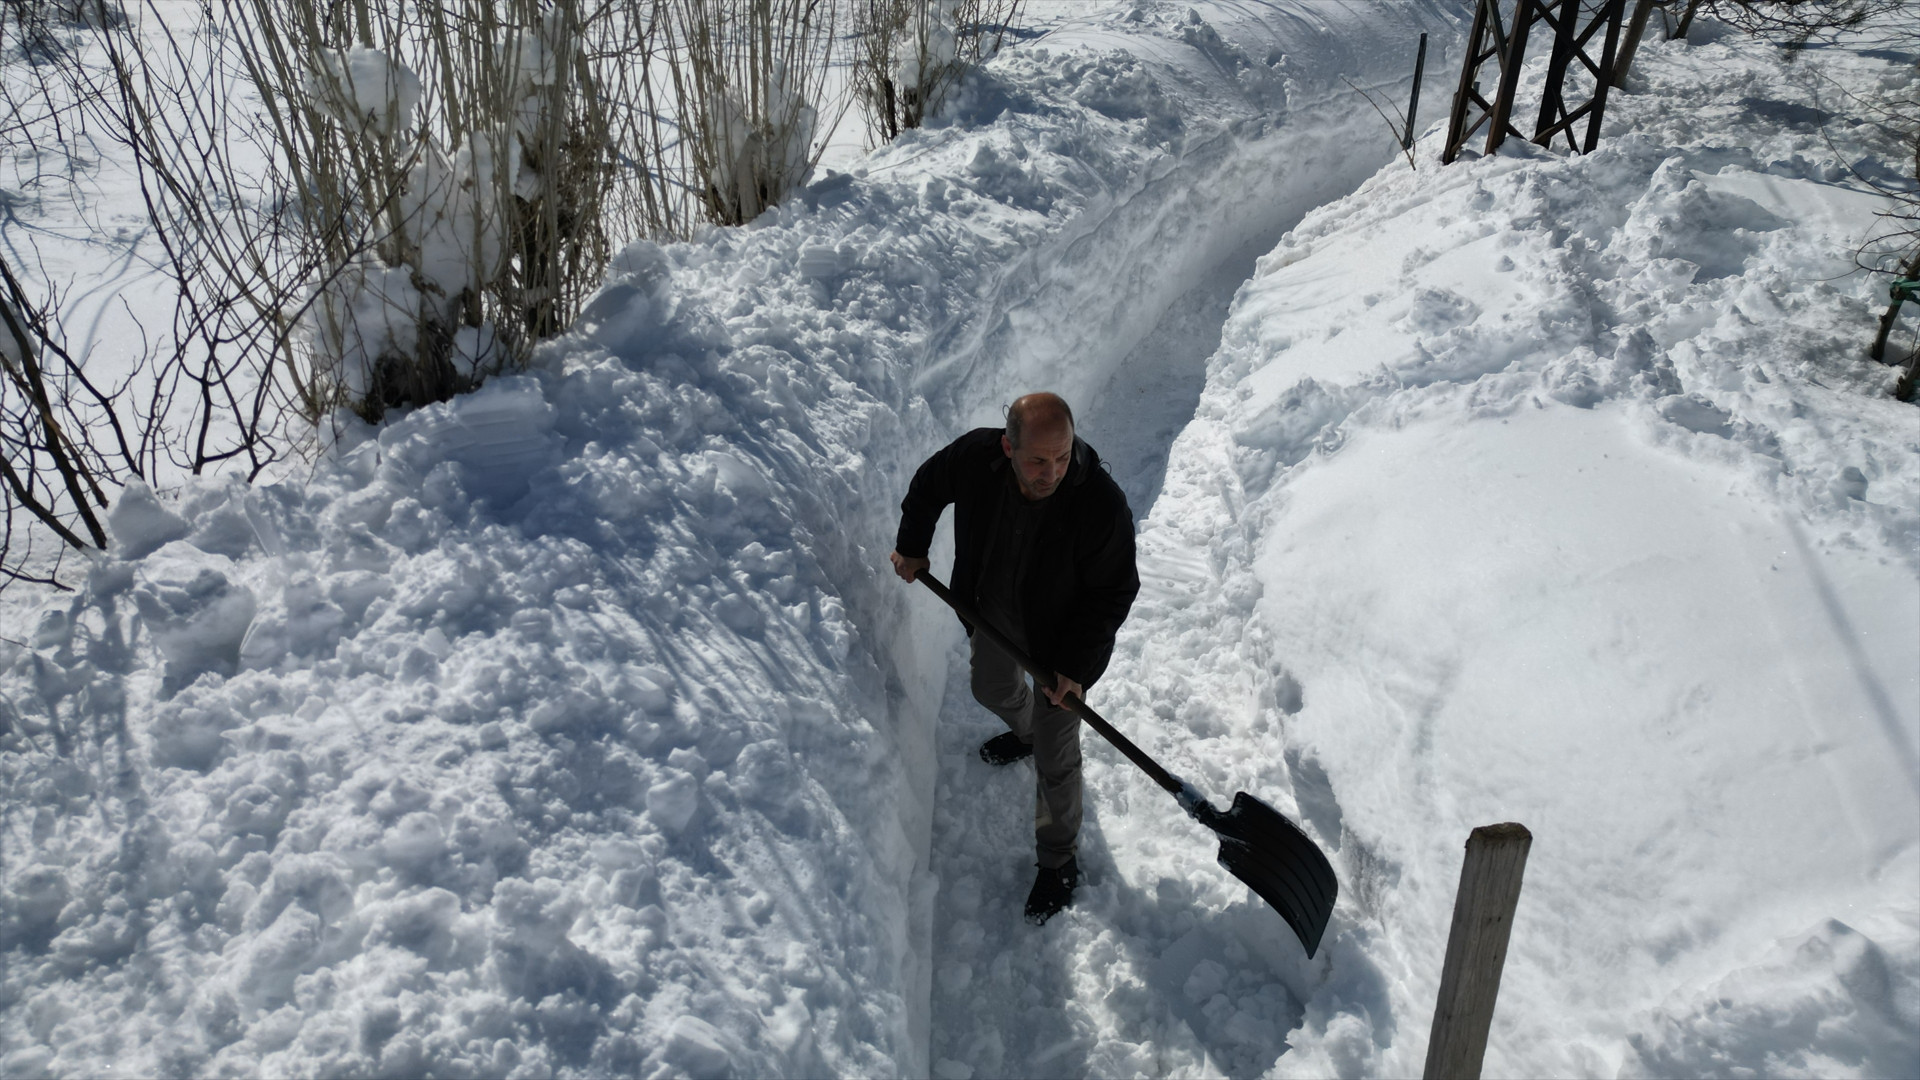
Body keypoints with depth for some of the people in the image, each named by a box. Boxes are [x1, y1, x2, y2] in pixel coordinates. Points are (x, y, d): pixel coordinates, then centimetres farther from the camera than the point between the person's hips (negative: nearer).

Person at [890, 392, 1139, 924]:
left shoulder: (1102, 505, -37)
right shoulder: (976, 457, -27)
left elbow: (1114, 593, -22)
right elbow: (929, 484, -2)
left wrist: (1077, 665, -22)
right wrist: (912, 546, 7)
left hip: (1061, 641, -4)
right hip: (992, 617, 5)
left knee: (1055, 760, 7)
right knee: (991, 689, 33)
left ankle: (1058, 862, 33)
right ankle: (1026, 731, 69)